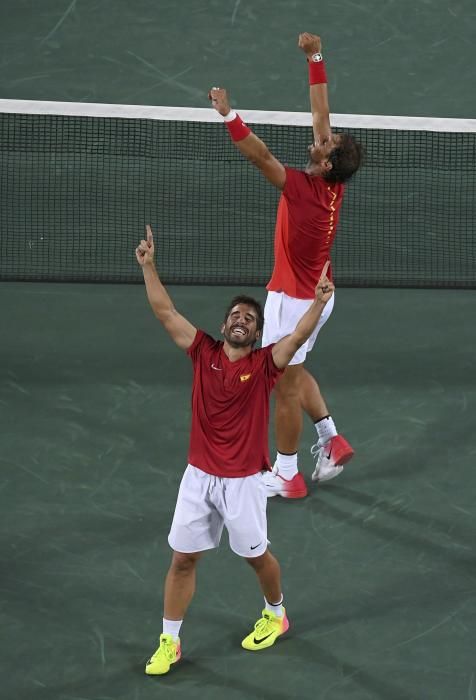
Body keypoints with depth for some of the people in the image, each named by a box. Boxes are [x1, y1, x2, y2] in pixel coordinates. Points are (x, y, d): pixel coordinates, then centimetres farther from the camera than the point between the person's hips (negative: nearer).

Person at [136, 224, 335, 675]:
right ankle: (169, 642, 16)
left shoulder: (265, 364, -8)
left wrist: (320, 300, -38)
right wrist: (148, 265, -12)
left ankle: (275, 614, 42)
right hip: (198, 477, 2)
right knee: (182, 559, 5)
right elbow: (165, 312, -5)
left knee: (256, 556, 14)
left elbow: (299, 336, -24)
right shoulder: (204, 352, -2)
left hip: (243, 481, -2)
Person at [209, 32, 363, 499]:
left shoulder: (305, 189, -29)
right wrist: (315, 58, -4)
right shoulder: (334, 183, -9)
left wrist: (229, 115, -41)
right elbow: (320, 112, -4)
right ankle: (331, 439, 26)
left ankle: (287, 476, 16)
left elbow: (260, 156, -38)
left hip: (293, 301, -8)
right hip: (317, 295, 8)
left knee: (285, 385, 5)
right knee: (292, 372, 26)